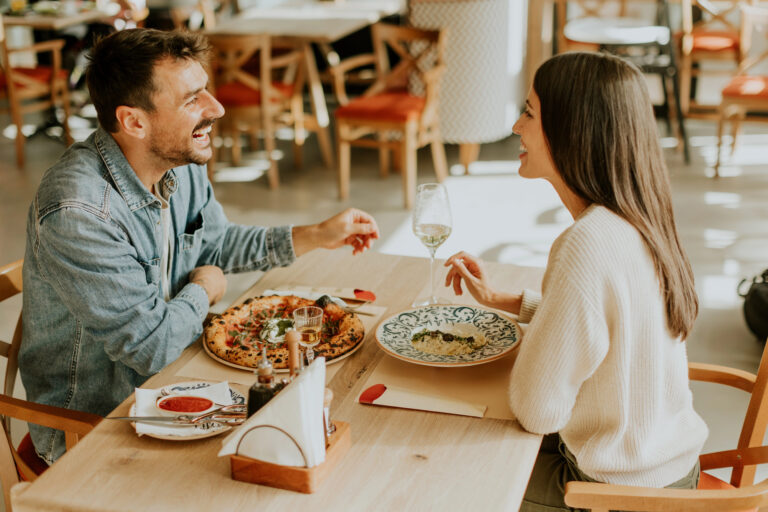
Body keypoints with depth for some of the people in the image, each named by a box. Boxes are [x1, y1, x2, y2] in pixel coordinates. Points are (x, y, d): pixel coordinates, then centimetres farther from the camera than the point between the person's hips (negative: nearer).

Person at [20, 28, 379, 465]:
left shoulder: (181, 164, -5)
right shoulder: (79, 214, -32)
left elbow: (215, 242, 16)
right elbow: (150, 346, -26)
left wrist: (315, 236, 10)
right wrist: (203, 289, -7)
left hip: (170, 374, 8)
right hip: (88, 424, -7)